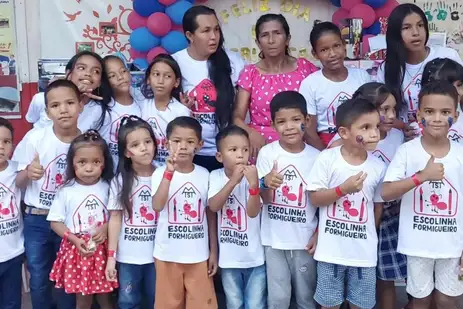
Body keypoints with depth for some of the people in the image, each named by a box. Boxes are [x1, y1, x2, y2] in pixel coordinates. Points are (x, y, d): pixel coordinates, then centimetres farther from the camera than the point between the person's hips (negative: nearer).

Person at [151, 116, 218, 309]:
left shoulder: (204, 175, -1)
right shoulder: (161, 173, -7)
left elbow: (210, 215, 5)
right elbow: (157, 206, -24)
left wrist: (214, 251, 5)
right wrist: (169, 172, -28)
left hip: (198, 255, 1)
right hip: (168, 254, -1)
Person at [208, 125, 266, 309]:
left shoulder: (252, 176, -12)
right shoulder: (215, 176, -5)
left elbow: (253, 212, -22)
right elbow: (213, 206, -20)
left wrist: (253, 184, -38)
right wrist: (233, 181, -30)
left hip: (255, 256, -1)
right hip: (229, 257, 2)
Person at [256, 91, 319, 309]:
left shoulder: (316, 157, -5)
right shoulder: (267, 153, -8)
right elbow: (264, 200, -7)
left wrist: (318, 235, -2)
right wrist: (266, 184, -28)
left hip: (305, 240, 1)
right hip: (274, 240, -1)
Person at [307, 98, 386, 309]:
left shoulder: (378, 167, -3)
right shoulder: (327, 159, -10)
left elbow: (378, 205, 7)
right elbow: (314, 199, -9)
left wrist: (368, 237, 7)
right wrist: (343, 189, -20)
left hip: (364, 250, 2)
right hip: (331, 249, -2)